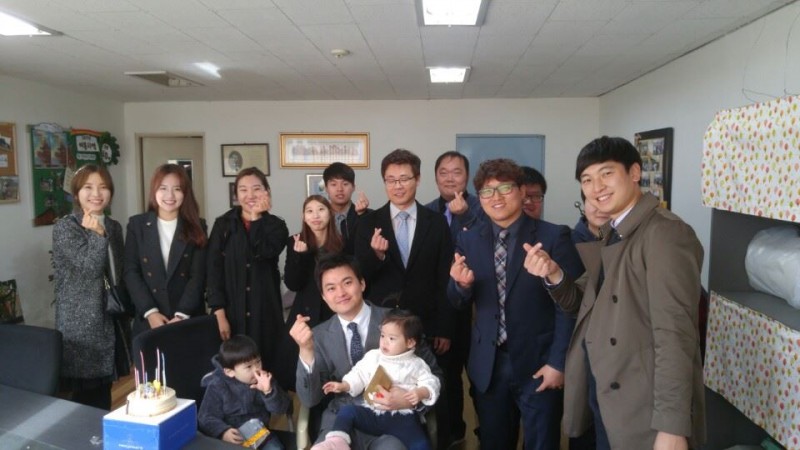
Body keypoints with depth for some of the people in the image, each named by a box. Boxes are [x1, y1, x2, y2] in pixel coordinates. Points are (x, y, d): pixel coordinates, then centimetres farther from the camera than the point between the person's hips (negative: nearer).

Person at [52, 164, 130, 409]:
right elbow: (90, 268, -18)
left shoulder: (113, 227, 10)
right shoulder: (65, 228, -9)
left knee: (103, 394, 13)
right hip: (81, 323, -6)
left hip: (111, 320, 6)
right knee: (88, 398, -1)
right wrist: (97, 235, -25)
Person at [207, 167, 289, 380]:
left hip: (265, 311, 0)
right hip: (232, 311, 0)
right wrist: (220, 314, -8)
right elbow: (213, 270, -2)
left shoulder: (276, 226, 4)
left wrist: (256, 218, -11)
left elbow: (262, 253, -16)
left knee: (267, 366, 1)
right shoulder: (223, 224, 4)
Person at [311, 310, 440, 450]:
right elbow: (359, 375, 15)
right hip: (372, 412, 2)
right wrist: (343, 386, -1)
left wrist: (420, 393, -18)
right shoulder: (372, 356, 13)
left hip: (401, 417, -2)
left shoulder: (416, 364, 7)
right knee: (347, 410, -20)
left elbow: (430, 382, 3)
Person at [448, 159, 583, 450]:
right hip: (488, 365, 3)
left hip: (538, 363, -3)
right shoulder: (468, 240, 2)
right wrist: (462, 284, -17)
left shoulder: (554, 237, -9)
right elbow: (459, 304, 5)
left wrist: (558, 362, -9)